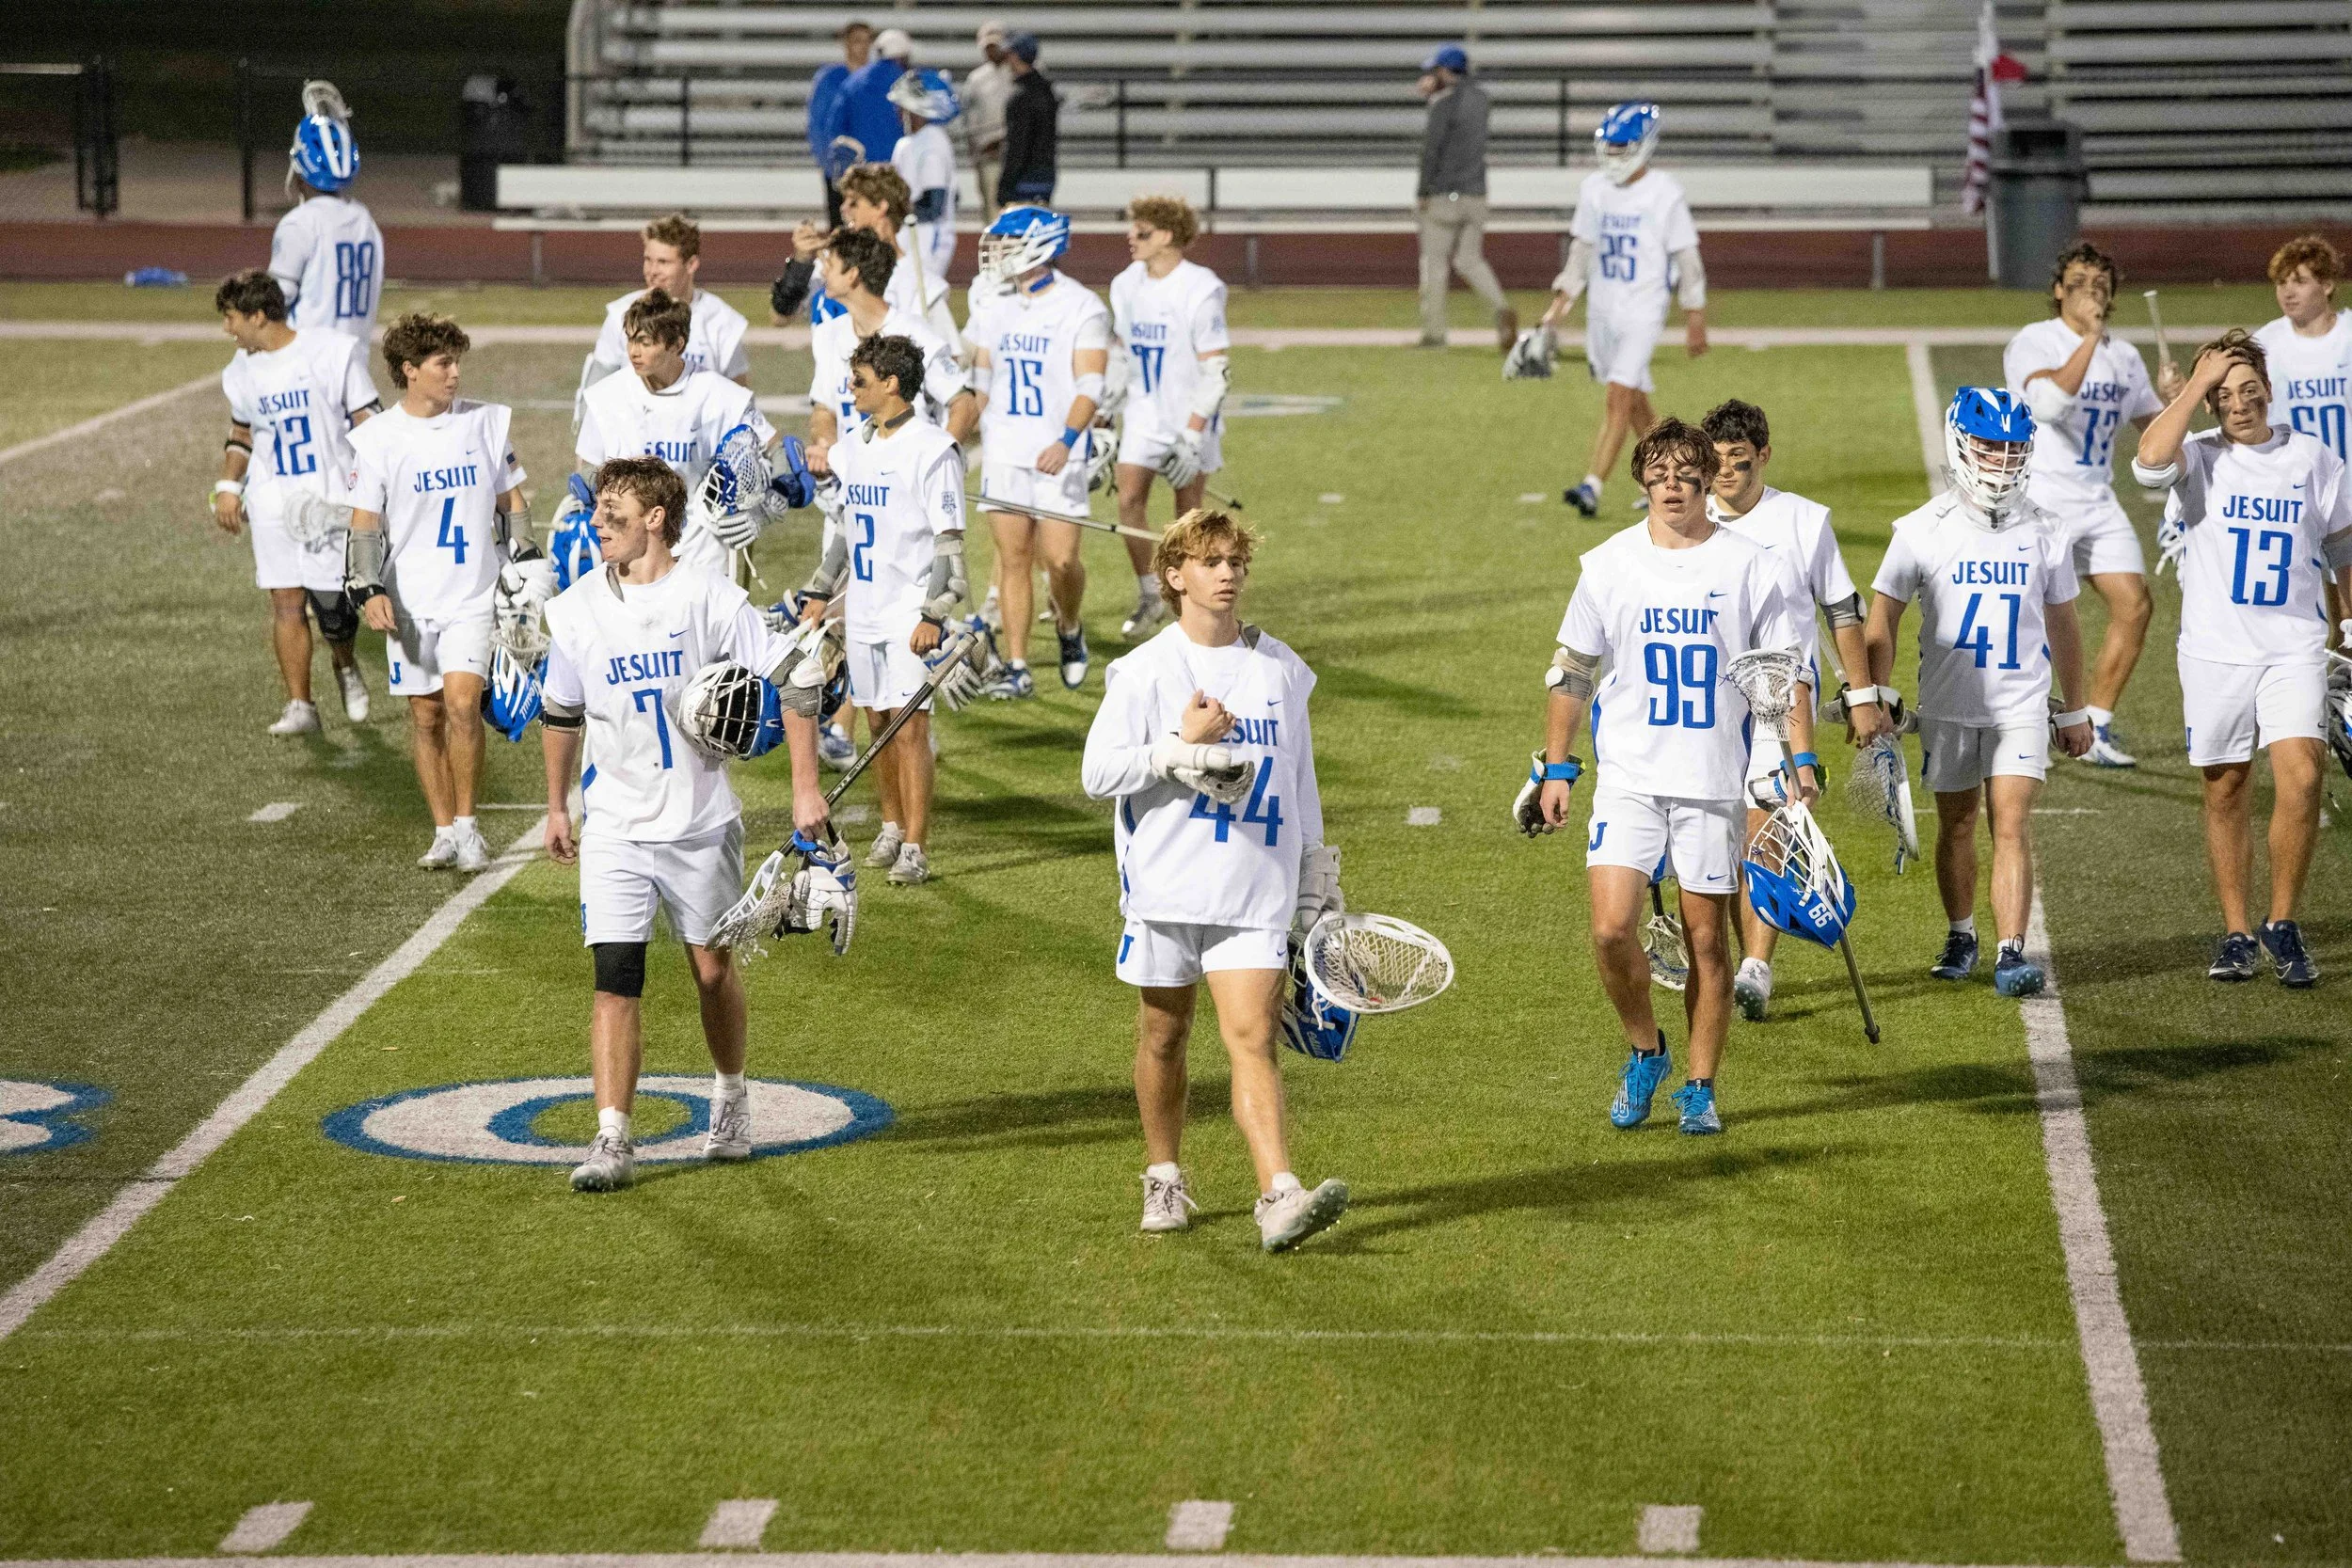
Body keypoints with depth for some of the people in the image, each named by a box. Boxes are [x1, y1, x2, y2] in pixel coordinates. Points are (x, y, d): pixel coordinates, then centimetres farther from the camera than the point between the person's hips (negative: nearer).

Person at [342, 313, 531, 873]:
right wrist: (367, 590, -11)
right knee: (425, 713, 5)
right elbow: (365, 523, 0)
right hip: (410, 598, 0)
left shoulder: (488, 423, 3)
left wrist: (526, 567, 8)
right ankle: (444, 832, 16)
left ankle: (467, 824, -3)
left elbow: (510, 502, 13)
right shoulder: (377, 439, -2)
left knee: (462, 701, -15)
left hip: (473, 594, 0)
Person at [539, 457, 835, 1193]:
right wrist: (556, 807, 18)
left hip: (701, 825, -1)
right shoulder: (577, 610, -1)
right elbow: (560, 713, 14)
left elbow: (791, 682, -6)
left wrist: (805, 788, -11)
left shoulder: (711, 600, -11)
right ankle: (612, 1140, -11)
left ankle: (731, 1099, 37)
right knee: (616, 979, -11)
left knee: (712, 969, 12)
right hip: (615, 828, 1)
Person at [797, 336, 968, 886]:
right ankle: (892, 826, 25)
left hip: (910, 613, -7)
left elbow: (950, 540, -12)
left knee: (910, 727, -9)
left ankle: (915, 848, -8)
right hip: (862, 610, 7)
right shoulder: (854, 449, 12)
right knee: (877, 722, 12)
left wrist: (934, 614, -18)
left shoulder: (932, 449, -11)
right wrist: (821, 593, 18)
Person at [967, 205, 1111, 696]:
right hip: (1004, 450, 4)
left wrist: (1066, 441, -27)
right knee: (1012, 555, 1)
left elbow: (1090, 387, -13)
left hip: (1057, 455, -4)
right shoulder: (992, 309, 9)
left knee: (1060, 558, -8)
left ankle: (1069, 628, 23)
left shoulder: (1081, 308, -8)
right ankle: (1016, 666, 5)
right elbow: (978, 383, 17)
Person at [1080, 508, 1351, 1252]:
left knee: (1252, 1036, -11)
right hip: (1166, 884, -1)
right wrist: (1182, 745, -17)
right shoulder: (1143, 671, -1)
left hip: (1256, 891, 1)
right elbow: (1097, 774, -7)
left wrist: (1318, 883, 17)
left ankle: (1280, 1198, -21)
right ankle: (1164, 1178, 29)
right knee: (1164, 1035, 11)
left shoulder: (1280, 667, 8)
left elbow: (1301, 780, 17)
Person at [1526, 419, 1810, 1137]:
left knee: (1707, 940, 4)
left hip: (1715, 779, -1)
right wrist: (1555, 768, 8)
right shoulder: (1609, 564, 3)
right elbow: (1572, 669, 11)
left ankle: (1700, 1088, 17)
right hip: (1629, 775, 1)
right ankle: (1645, 1051, 12)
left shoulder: (1750, 565, 0)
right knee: (1612, 928, -12)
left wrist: (1801, 761, -5)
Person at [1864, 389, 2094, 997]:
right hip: (1947, 706, 0)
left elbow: (2061, 623, 13)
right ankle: (1960, 936, 31)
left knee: (2012, 825, -11)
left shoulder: (2042, 532, 2)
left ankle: (2011, 952, -14)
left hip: (2020, 706, 0)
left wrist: (2075, 710, 17)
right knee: (1956, 826, 13)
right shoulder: (1924, 530, -4)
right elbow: (1882, 618, -1)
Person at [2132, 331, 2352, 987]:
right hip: (2214, 653, 0)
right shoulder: (2199, 459, -1)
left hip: (2295, 649, 0)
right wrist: (2197, 384, -17)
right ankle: (2236, 934, 18)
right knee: (2226, 793, 6)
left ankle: (2282, 924, -2)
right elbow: (2151, 460, -25)